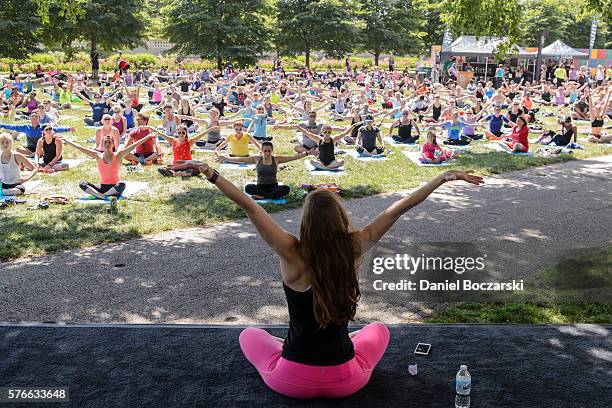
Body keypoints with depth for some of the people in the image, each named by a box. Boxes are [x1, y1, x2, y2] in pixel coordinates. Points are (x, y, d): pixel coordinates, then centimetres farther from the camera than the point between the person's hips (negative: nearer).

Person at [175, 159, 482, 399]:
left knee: (249, 335, 29)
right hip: (346, 382, 2)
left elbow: (249, 206, -20)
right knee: (379, 329, 33)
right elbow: (397, 210, -8)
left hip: (293, 382, -1)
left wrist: (211, 174, -20)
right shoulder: (354, 249, -14)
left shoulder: (292, 254, -20)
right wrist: (443, 178, -1)